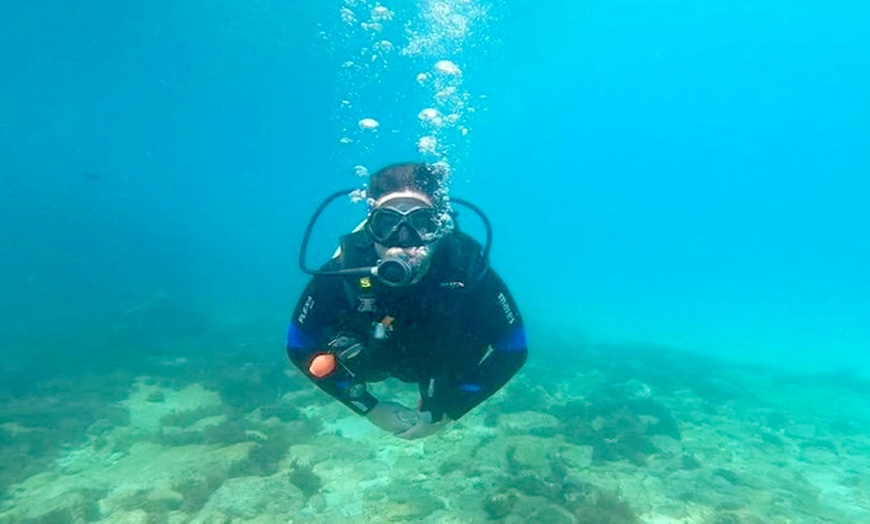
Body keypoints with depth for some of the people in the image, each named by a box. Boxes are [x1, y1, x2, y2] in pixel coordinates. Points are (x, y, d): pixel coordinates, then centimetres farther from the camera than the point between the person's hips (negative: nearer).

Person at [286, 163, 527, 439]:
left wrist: (446, 412, -23)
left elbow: (513, 349, -25)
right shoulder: (345, 269, -39)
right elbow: (299, 347, -22)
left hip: (444, 363, -1)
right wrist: (369, 407, -19)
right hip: (376, 357, 1)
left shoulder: (466, 266, -40)